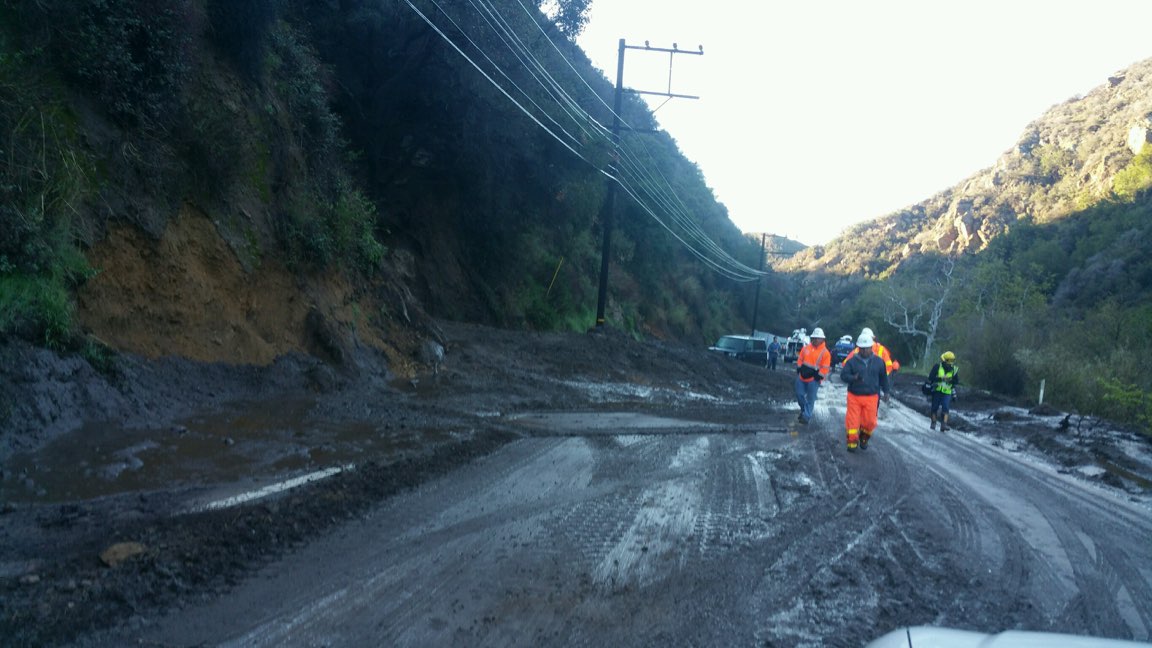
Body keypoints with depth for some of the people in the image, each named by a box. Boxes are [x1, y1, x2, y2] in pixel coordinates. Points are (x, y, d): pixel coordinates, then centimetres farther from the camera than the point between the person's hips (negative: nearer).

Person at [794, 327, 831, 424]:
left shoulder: (825, 353, -8)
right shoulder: (806, 348, 6)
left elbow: (825, 368, -9)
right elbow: (800, 360, 13)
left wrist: (818, 377, -12)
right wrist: (799, 370, 6)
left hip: (813, 380, -5)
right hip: (801, 377, 5)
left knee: (810, 399, 0)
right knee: (799, 395, 11)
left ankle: (806, 417, 6)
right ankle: (804, 410, 34)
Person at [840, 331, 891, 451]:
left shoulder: (879, 361, 4)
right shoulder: (852, 361, -3)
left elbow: (883, 377, 15)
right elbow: (843, 375, -6)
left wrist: (886, 391, 17)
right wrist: (854, 378, -25)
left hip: (871, 397, 1)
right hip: (854, 396, -1)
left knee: (870, 421, 5)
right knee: (852, 420, -2)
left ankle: (864, 439, 30)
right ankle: (852, 442, 11)